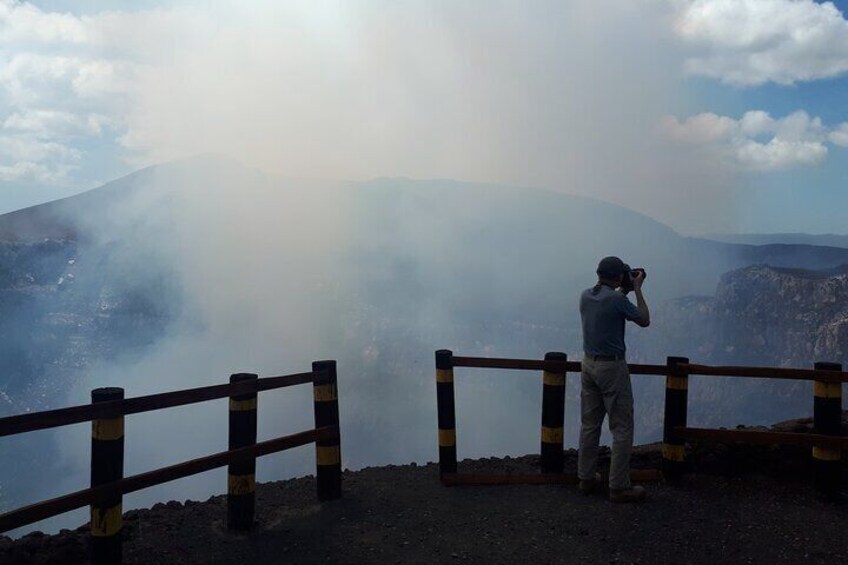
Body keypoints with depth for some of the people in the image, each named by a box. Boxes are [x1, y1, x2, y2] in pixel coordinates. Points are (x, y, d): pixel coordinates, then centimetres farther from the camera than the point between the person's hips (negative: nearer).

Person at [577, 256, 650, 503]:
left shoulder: (585, 296, 3)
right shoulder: (617, 299, -19)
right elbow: (644, 321, -4)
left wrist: (624, 290, 20)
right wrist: (637, 289, 1)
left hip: (589, 363, 7)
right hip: (612, 367, -7)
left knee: (589, 424, 14)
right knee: (622, 428, 2)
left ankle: (586, 478, 22)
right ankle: (619, 487, 6)